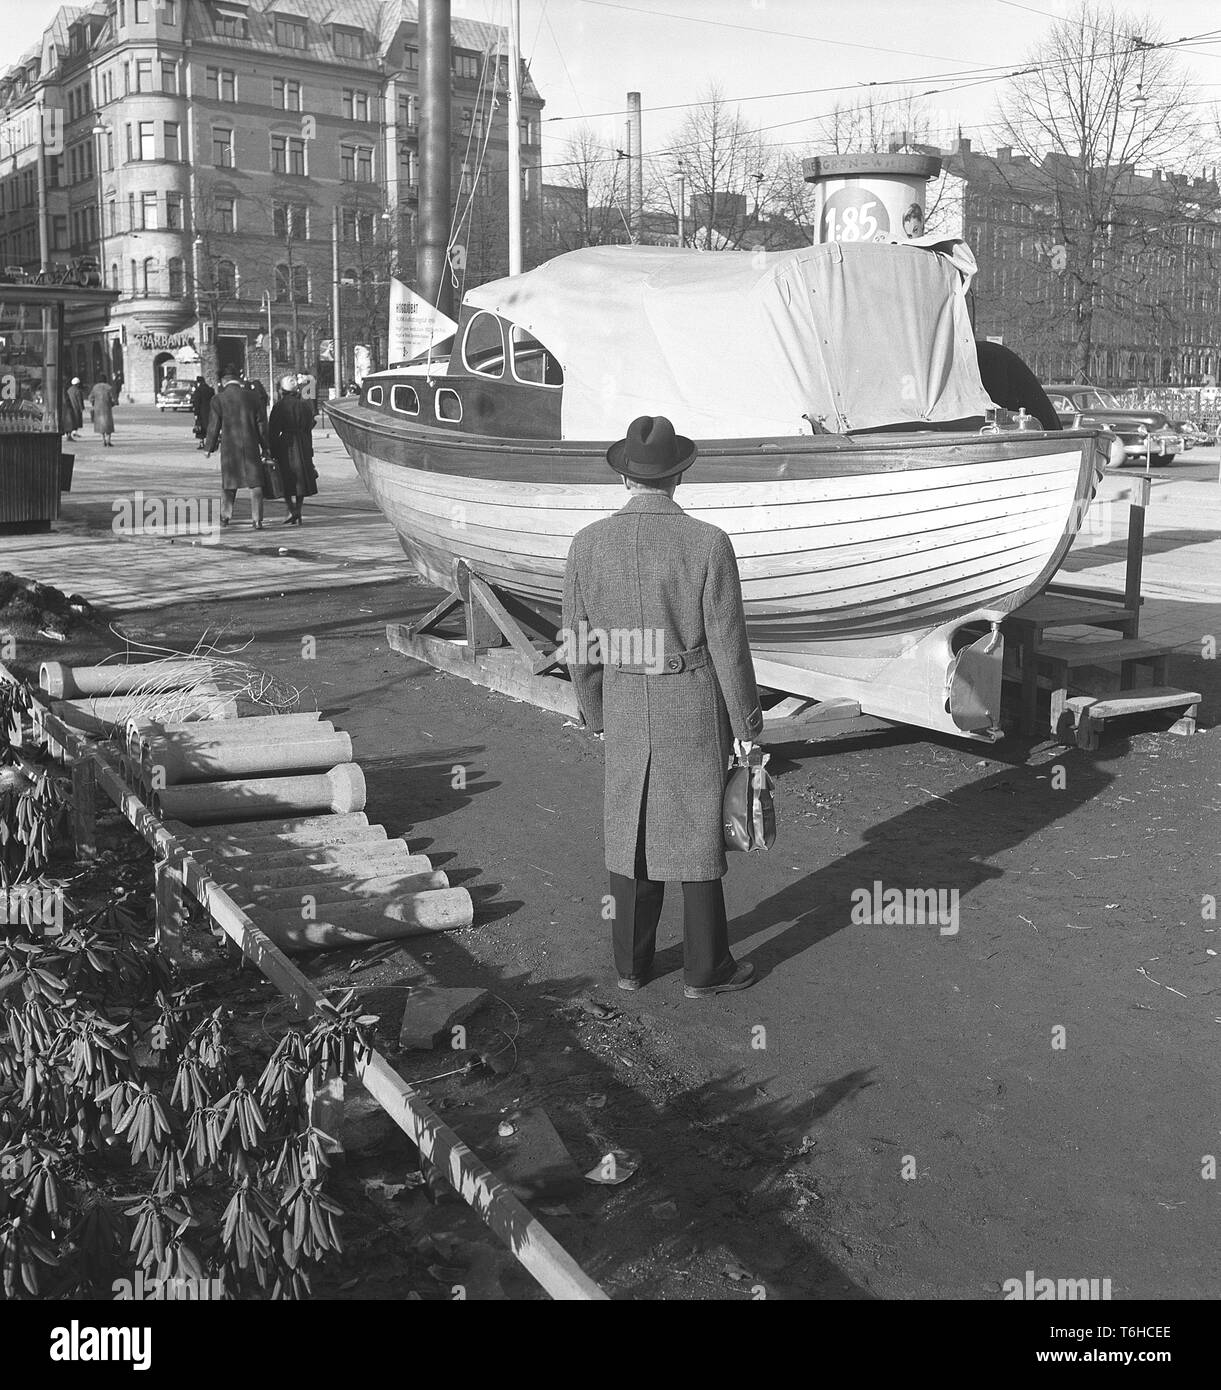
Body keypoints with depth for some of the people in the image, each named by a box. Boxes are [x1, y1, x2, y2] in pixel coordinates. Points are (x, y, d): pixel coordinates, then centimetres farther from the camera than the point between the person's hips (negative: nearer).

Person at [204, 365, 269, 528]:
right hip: (251, 447, 0)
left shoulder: (218, 399, -5)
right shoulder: (252, 396, 1)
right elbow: (261, 423, 4)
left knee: (228, 483, 16)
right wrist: (265, 446, 12)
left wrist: (210, 447, 10)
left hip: (229, 447, 0)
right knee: (255, 483, 3)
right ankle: (257, 519, -1)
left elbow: (214, 427, -2)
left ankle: (225, 516, 23)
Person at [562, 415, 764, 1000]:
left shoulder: (589, 543, -7)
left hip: (627, 711, 3)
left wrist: (598, 719, 14)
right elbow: (729, 647, -14)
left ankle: (632, 961, 26)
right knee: (699, 835, 9)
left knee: (632, 832, 16)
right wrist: (748, 727, -2)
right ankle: (705, 968, 20)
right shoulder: (709, 544, -17)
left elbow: (579, 645, 0)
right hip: (695, 712, -3)